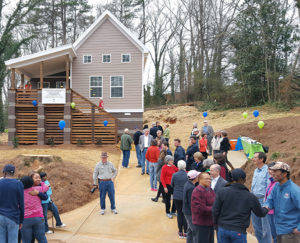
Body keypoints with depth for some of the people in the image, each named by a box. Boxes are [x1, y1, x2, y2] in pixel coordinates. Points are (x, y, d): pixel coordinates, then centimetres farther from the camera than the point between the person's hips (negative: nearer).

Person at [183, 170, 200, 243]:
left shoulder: (187, 184, 3)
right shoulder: (191, 188, -25)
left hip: (187, 211, 10)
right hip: (190, 212, -10)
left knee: (190, 230, 21)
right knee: (196, 232, -5)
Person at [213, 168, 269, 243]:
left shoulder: (222, 192, -5)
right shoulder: (250, 197, -5)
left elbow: (215, 210, -5)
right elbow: (260, 213, 8)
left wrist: (216, 222, 14)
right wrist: (266, 209, 31)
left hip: (223, 229, 2)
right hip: (239, 231, -1)